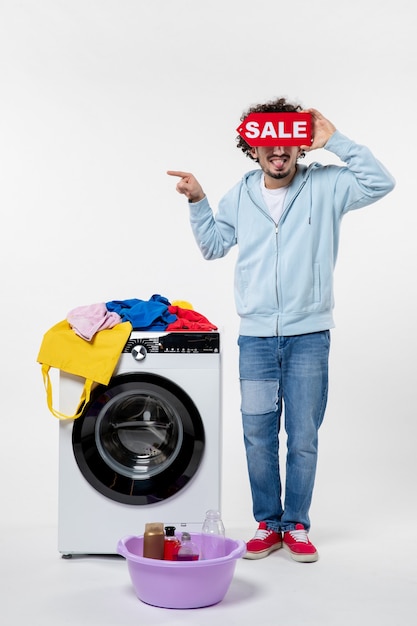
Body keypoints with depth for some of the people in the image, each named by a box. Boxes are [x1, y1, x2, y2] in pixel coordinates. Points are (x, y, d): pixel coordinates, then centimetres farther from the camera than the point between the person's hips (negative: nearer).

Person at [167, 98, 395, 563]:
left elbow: (380, 183, -14)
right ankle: (268, 524, 22)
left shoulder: (325, 186, -2)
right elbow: (213, 246, 18)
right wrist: (197, 202, 5)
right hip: (255, 336, 2)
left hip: (308, 335, -2)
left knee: (303, 438, 6)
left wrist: (334, 141, -14)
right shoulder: (240, 196, 6)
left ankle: (297, 525, 22)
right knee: (258, 437, 7)